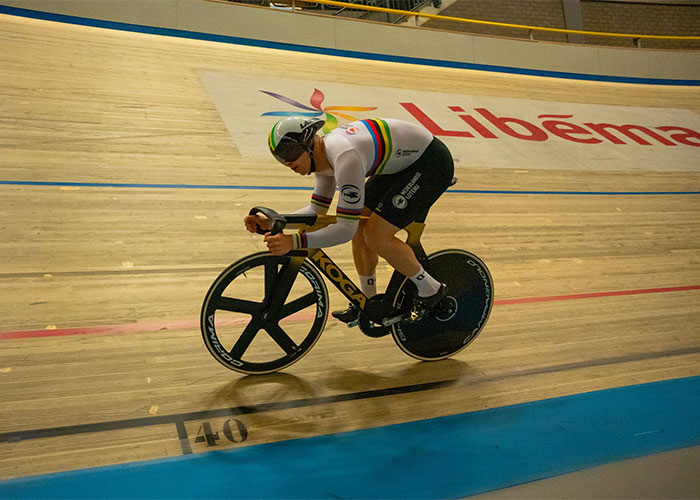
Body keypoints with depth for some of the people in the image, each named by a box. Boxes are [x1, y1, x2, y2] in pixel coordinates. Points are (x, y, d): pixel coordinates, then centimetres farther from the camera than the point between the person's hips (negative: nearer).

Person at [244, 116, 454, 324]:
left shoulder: (344, 158, -31)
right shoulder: (323, 155, -1)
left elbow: (345, 229, -31)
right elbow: (317, 211, 7)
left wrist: (294, 242, -34)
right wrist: (271, 223, -3)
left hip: (432, 162, -9)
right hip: (402, 163, 9)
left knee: (377, 237, -13)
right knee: (360, 225, 3)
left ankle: (432, 291, 8)